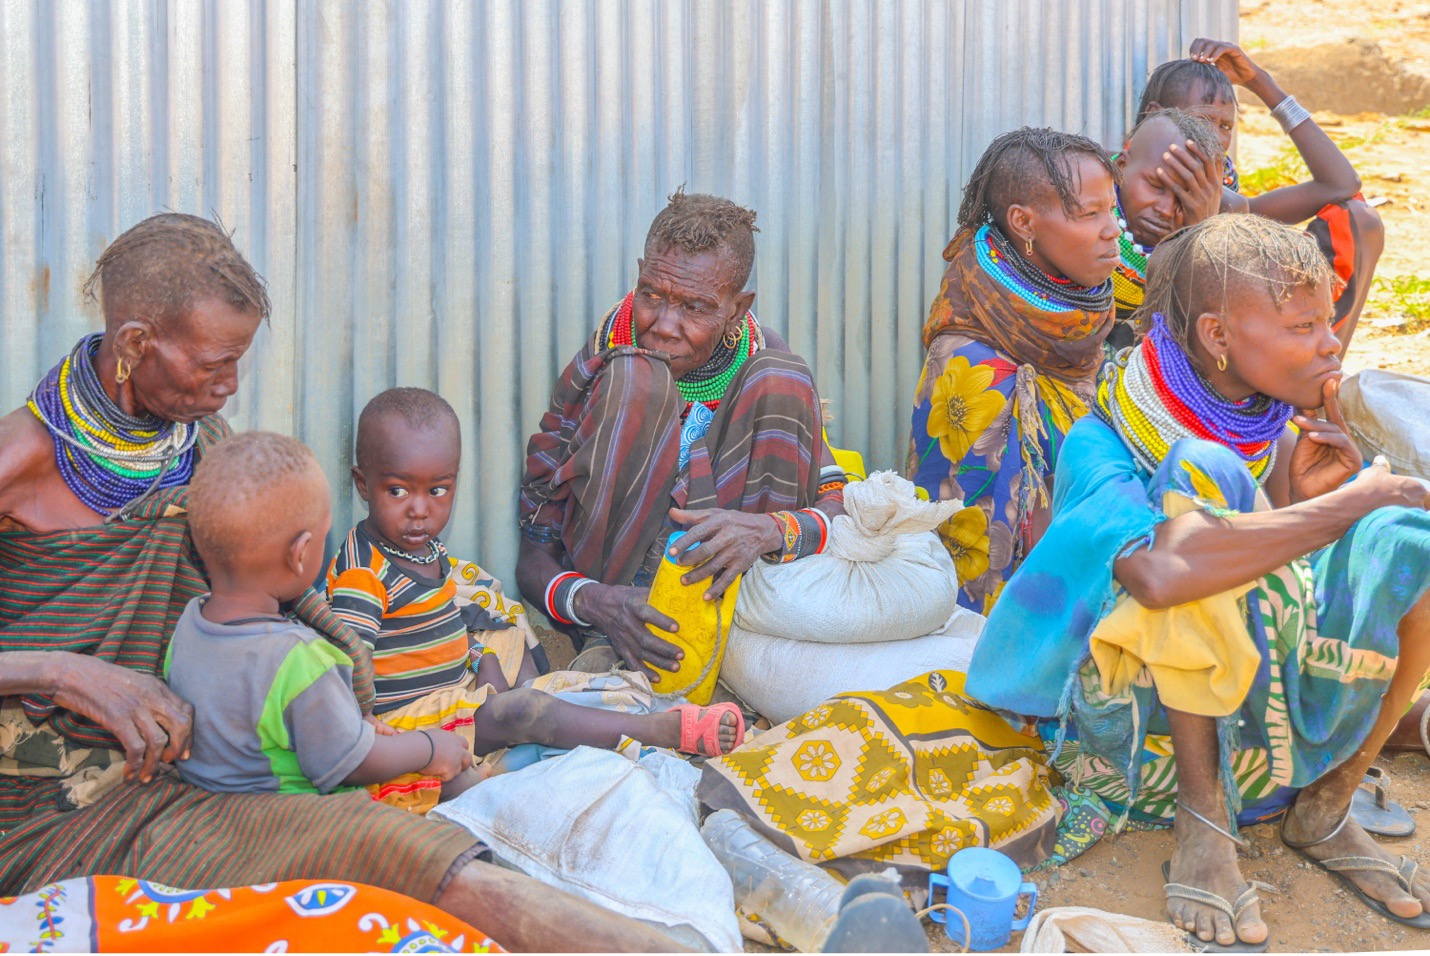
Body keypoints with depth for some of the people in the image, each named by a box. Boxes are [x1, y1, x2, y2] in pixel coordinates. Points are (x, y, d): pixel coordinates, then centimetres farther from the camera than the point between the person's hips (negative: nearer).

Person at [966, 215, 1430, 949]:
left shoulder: (1280, 429, 4)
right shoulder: (1105, 444, -17)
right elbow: (1161, 571, -39)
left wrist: (1296, 500, -15)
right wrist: (1346, 505, -29)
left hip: (1272, 711, 6)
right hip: (1138, 733, -5)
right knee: (1205, 480, -27)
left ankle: (1324, 810, 0)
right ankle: (1203, 822, -21)